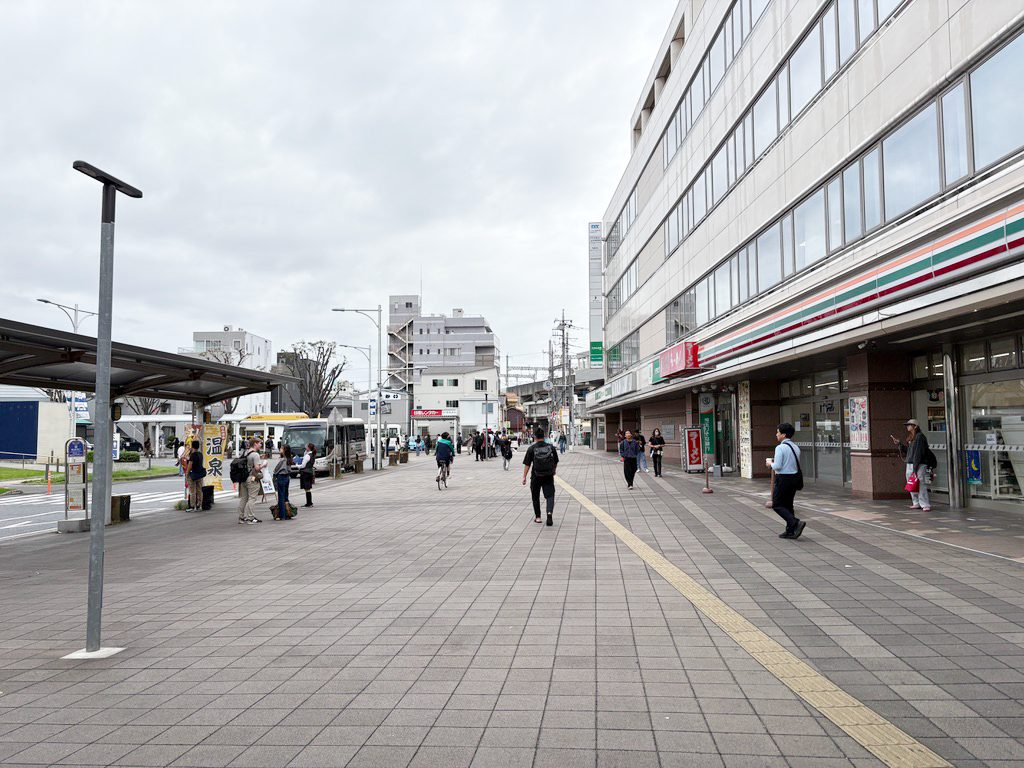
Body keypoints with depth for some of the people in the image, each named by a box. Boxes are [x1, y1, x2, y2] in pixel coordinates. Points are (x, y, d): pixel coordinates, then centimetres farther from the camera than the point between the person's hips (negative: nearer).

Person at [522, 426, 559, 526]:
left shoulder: (532, 448, -6)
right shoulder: (551, 447, 2)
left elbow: (527, 464, -8)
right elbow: (556, 462, 10)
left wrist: (524, 477, -3)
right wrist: (553, 471, 28)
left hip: (536, 476, -1)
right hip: (549, 476, 1)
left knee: (535, 497, 14)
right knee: (550, 495, 0)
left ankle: (537, 517, 21)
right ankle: (549, 512, -24)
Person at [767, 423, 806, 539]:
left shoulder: (780, 448, -16)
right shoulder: (796, 447, 10)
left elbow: (778, 466, -21)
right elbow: (795, 464, 16)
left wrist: (770, 464, 1)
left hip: (783, 479, -8)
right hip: (795, 478, 8)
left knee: (777, 505, 1)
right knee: (788, 504, 16)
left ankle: (796, 523, -15)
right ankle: (790, 532, 17)